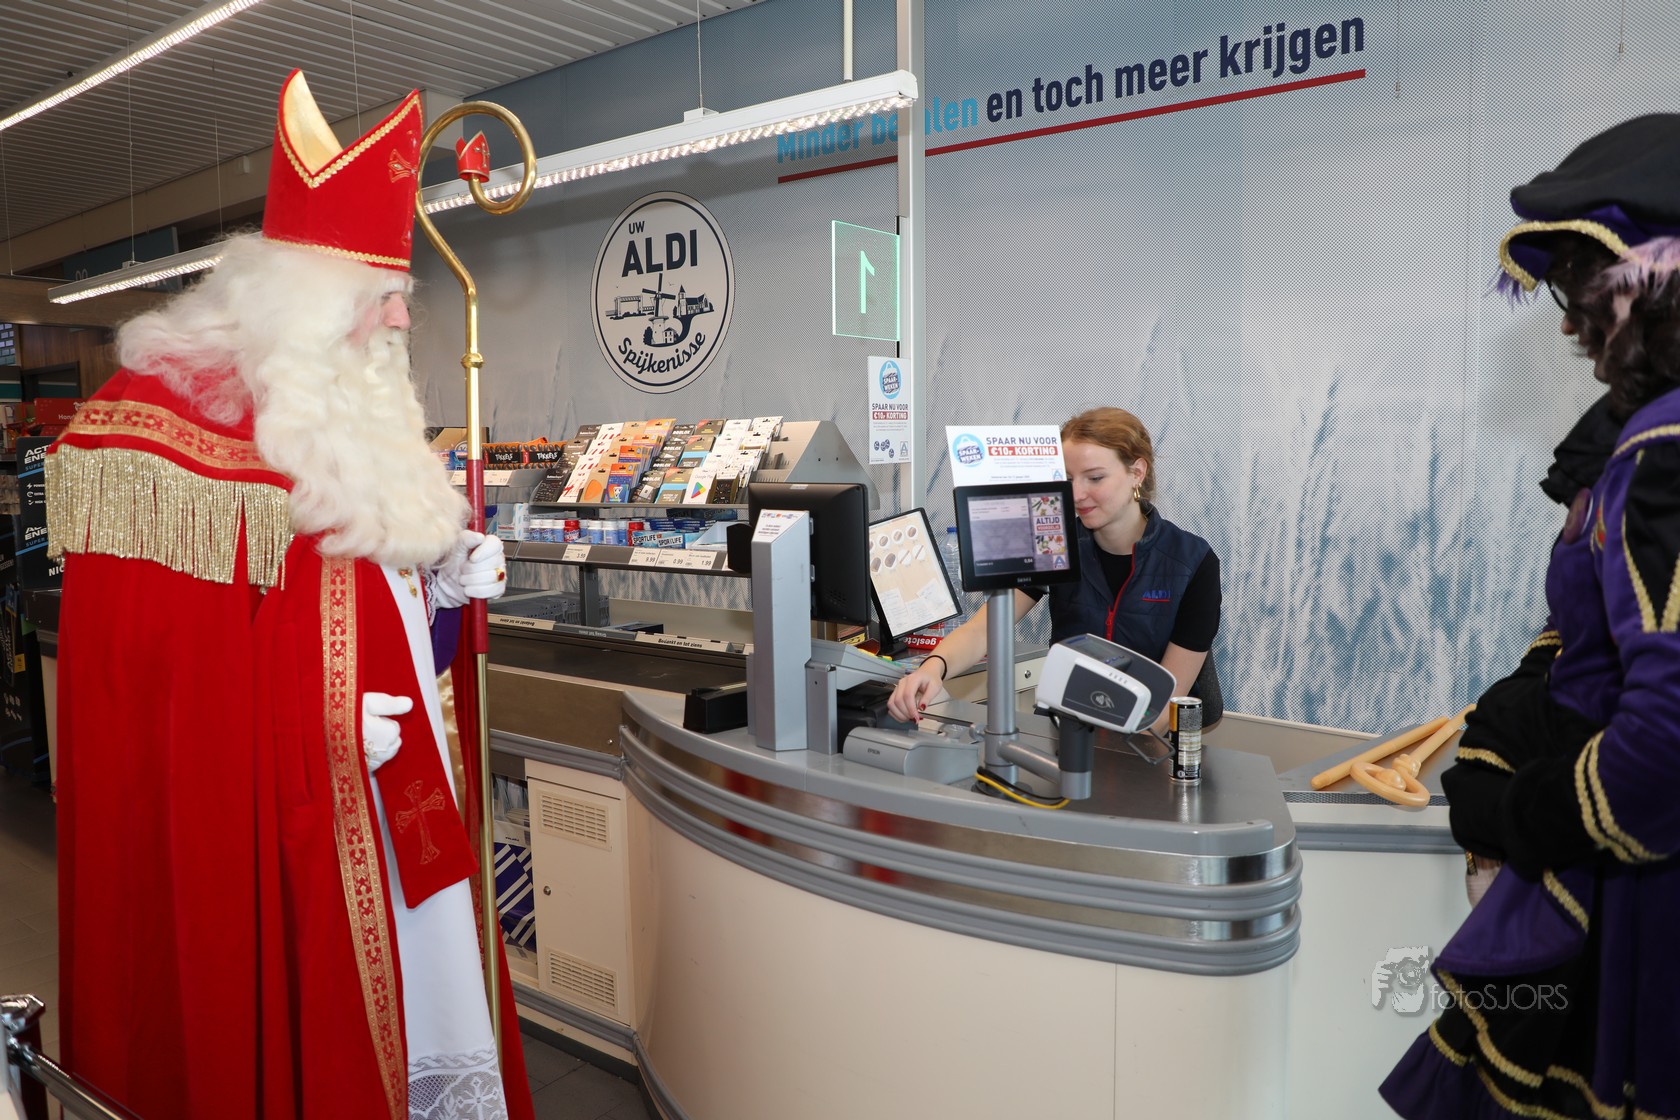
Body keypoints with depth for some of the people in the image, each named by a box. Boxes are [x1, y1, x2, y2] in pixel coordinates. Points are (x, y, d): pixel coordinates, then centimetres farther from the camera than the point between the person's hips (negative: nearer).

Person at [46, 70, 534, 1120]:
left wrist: (445, 585, 3)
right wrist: (324, 723, -22)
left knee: (412, 997, 15)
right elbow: (154, 643, -19)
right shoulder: (172, 407, -13)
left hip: (392, 798, 8)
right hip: (264, 824, -8)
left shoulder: (354, 410, 13)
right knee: (313, 1028, 5)